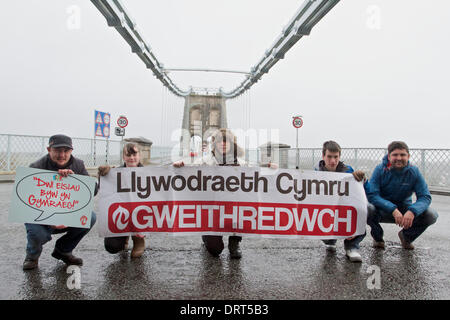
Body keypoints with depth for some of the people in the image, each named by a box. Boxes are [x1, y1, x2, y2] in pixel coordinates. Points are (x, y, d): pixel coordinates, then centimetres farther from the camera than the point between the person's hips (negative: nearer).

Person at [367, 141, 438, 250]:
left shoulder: (414, 172, -9)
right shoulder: (380, 170, -15)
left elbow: (425, 197, -14)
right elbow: (372, 195, -24)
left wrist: (412, 211, -36)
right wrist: (393, 210, -38)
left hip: (405, 210, 2)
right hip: (383, 210, -2)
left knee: (431, 215, -22)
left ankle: (406, 236, 11)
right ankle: (378, 237, 2)